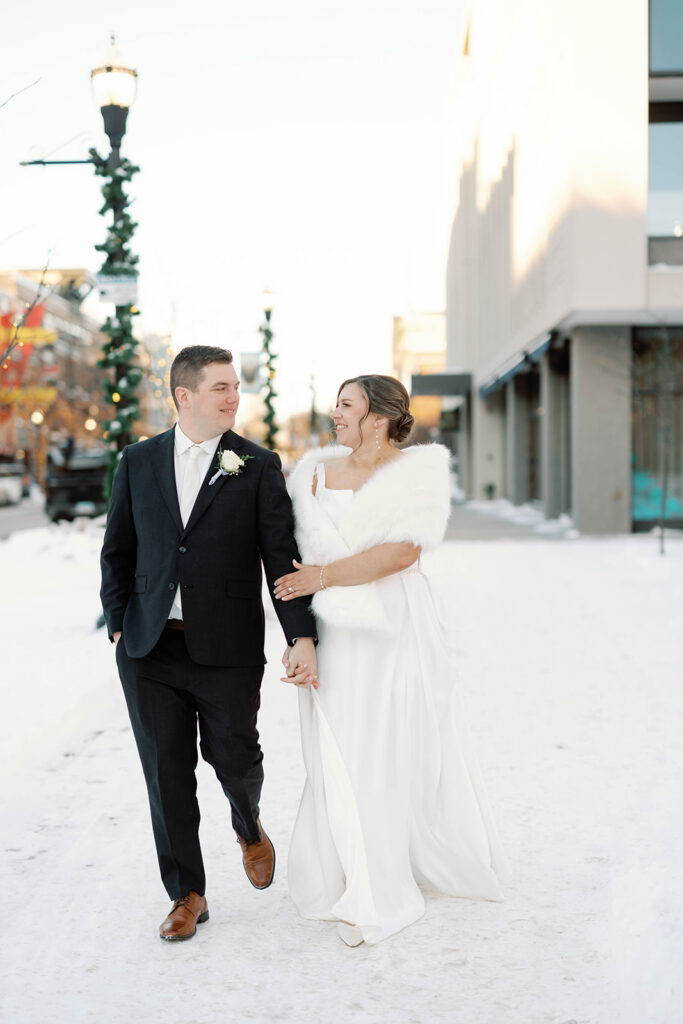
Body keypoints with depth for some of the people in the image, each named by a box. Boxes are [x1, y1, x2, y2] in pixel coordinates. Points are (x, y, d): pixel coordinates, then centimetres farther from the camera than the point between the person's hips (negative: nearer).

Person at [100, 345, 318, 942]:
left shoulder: (258, 466, -1)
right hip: (150, 649, 2)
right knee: (167, 774, 7)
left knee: (236, 760, 5)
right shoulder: (139, 462, 6)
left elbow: (281, 555, -5)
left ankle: (250, 829, 41)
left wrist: (301, 635, -13)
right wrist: (118, 623, 6)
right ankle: (187, 893, 23)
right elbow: (118, 550, 13)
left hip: (228, 650, -2)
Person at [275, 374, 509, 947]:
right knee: (339, 760, 5)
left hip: (395, 632, -4)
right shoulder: (317, 471, 7)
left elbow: (401, 552, -18)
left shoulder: (419, 470, -6)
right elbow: (302, 563, 8)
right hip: (334, 635, 4)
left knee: (398, 754, 6)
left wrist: (326, 576, -14)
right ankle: (367, 893, 20)